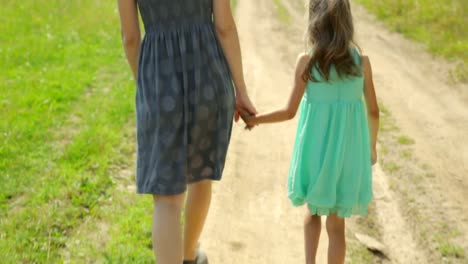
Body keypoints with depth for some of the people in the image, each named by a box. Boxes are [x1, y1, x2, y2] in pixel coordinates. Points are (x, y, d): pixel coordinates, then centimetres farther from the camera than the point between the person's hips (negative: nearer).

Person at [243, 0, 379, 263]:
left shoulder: (307, 61, -10)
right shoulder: (362, 61, -5)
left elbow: (290, 112, -8)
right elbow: (373, 112, 0)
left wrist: (256, 118, 9)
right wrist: (372, 146, 17)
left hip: (316, 150, 0)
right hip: (347, 152, 1)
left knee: (314, 211, 24)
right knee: (336, 223, 10)